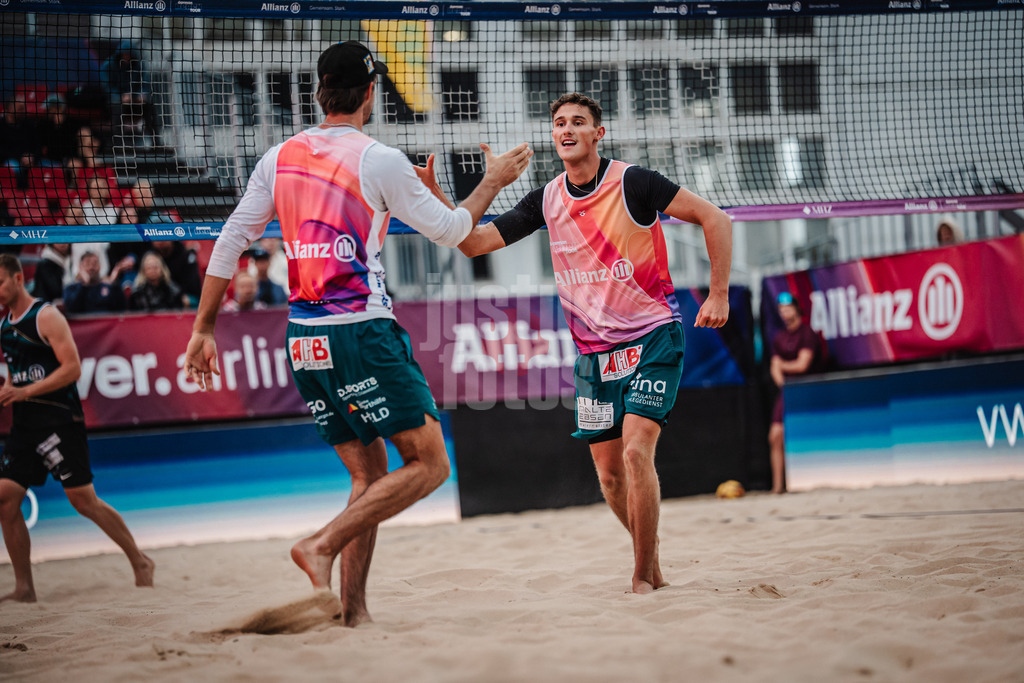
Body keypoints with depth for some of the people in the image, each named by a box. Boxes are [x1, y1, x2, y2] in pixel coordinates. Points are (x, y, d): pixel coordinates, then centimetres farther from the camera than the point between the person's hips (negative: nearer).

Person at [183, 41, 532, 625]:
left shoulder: (281, 157, 9)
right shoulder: (379, 161, -8)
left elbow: (230, 242, 9)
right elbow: (451, 231, 2)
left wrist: (204, 329, 15)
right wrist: (493, 182, 18)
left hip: (304, 338, 7)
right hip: (362, 332, -7)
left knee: (370, 474, 15)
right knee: (429, 463, 0)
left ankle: (354, 611, 7)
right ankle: (323, 546, -14)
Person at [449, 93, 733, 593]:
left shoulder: (632, 183, -11)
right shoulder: (547, 200, 4)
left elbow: (715, 219, -8)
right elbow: (474, 242, 3)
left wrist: (719, 295, -12)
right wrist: (436, 195, -13)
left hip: (653, 336, -5)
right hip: (593, 351, 5)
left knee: (636, 452, -19)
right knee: (609, 473, 7)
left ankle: (644, 579, -8)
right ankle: (652, 564, 27)